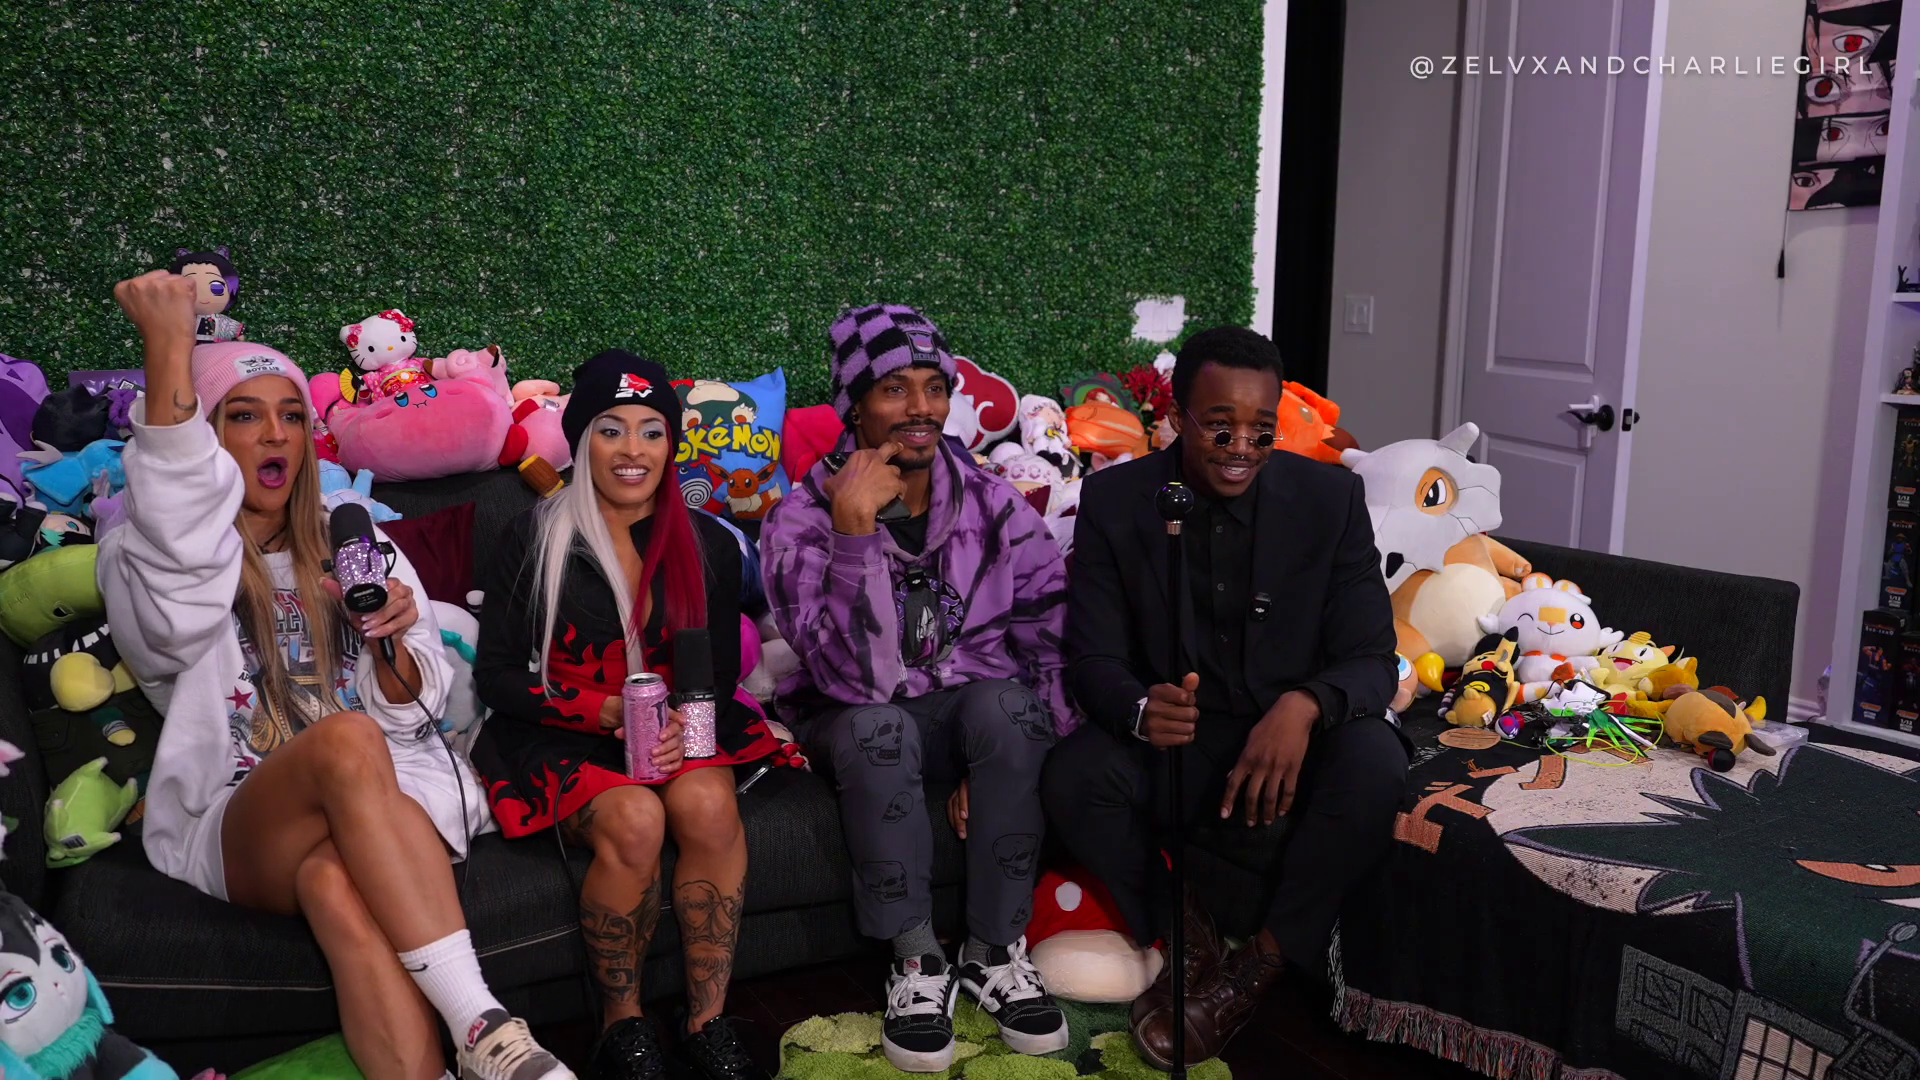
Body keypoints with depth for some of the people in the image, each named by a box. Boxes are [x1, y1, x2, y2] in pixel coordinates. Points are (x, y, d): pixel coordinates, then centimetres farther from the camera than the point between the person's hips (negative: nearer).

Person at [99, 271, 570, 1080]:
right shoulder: (141, 564, 8)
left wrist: (394, 644, -11)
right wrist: (169, 351, -21)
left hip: (372, 805, 2)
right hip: (235, 830, -2)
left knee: (333, 880, -35)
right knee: (347, 739, -35)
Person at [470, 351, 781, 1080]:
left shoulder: (709, 545, 7)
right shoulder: (535, 539, -1)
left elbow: (718, 672, 10)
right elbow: (497, 676, -2)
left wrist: (683, 722, -14)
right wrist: (609, 711, -15)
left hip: (678, 730, 3)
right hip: (563, 737, -2)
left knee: (707, 804, -31)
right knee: (635, 820, -33)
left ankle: (708, 1020, -16)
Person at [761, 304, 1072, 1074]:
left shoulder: (994, 505, -5)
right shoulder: (804, 520, -13)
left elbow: (1053, 649, -9)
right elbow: (853, 675, -26)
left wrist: (1002, 760, -22)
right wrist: (854, 531, -33)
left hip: (971, 703, 2)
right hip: (863, 725, -1)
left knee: (1005, 704, -32)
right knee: (874, 727, -36)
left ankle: (997, 953, -16)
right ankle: (915, 963, -18)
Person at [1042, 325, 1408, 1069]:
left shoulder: (1331, 497, -9)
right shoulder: (1112, 502, -9)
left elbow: (1373, 658, -10)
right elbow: (1092, 660, -9)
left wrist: (1305, 704, -35)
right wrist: (1142, 709, -35)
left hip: (1291, 738, 1)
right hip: (1172, 746, 0)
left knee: (1375, 761, -31)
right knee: (1072, 777, -29)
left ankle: (1262, 964, -10)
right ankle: (1186, 943, -3)